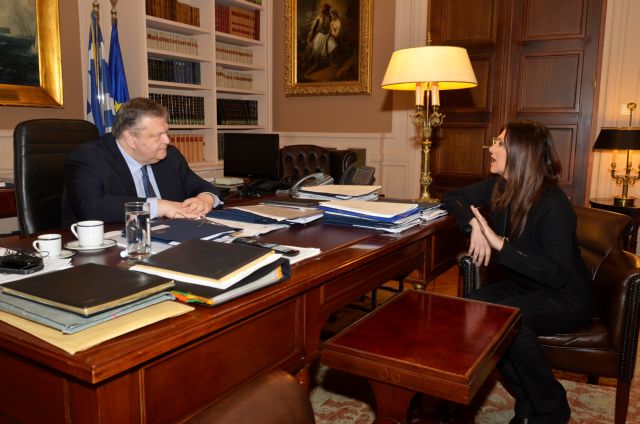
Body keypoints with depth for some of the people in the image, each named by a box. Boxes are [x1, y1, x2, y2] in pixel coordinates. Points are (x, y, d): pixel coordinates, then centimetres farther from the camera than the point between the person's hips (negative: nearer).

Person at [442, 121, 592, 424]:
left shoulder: (553, 203, -23)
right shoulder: (498, 187, -3)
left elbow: (558, 274, -28)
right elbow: (451, 198, 6)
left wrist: (500, 244, -35)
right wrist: (474, 224, -15)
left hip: (565, 296, -6)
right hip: (521, 286, 7)